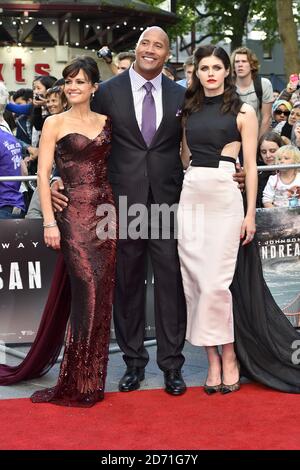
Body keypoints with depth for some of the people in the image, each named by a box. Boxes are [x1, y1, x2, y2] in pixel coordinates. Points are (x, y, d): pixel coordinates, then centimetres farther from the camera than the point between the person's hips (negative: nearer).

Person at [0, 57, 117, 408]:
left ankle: (89, 376, 20)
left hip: (106, 211, 4)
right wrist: (49, 222, -11)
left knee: (101, 295, 6)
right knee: (89, 290, -8)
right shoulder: (55, 123, 2)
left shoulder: (107, 122, 12)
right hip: (75, 213, -4)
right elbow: (43, 174, -3)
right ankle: (81, 382, 4)